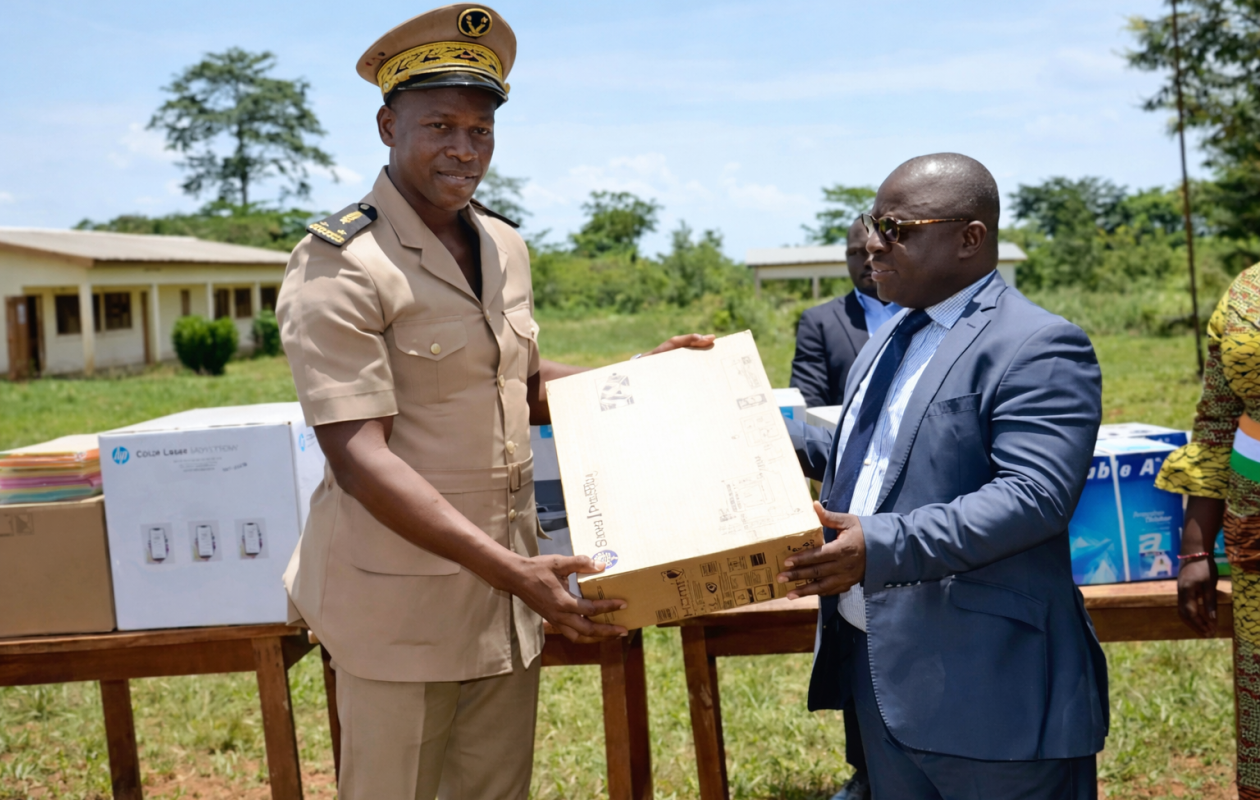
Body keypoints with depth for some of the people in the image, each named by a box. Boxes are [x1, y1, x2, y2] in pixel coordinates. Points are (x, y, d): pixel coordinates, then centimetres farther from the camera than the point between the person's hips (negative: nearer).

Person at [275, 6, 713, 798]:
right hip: (403, 603, -7)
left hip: (504, 587, 7)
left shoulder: (505, 246, 9)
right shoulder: (342, 266, -16)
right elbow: (359, 459, -22)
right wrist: (510, 570, -28)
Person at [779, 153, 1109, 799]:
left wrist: (883, 546, -32)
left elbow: (1035, 495, -25)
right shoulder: (889, 340, 17)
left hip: (983, 687, -9)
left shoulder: (1037, 348, -15)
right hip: (878, 668, 9)